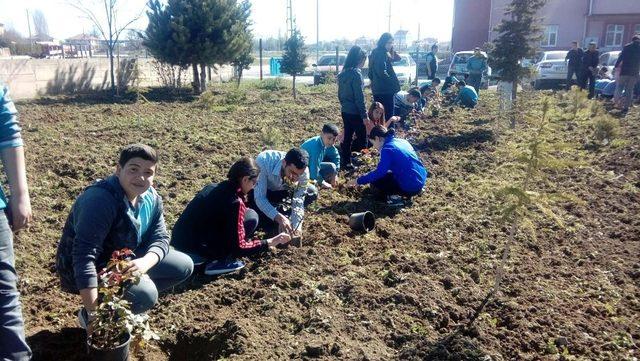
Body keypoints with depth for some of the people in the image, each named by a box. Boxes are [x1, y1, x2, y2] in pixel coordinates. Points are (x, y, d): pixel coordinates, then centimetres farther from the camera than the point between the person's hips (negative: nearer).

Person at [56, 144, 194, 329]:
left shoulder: (151, 197, -4)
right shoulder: (100, 199, -30)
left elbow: (160, 237, -3)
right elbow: (84, 254, -35)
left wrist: (145, 262, -28)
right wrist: (93, 312, -39)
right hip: (93, 270, -8)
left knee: (183, 266, 3)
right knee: (146, 294, -30)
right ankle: (88, 315, -2)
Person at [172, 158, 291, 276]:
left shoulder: (213, 187, 8)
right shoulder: (235, 202, -16)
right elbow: (238, 247, -14)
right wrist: (270, 242, -6)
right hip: (195, 250, -8)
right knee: (251, 217, -5)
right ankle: (220, 262, 1)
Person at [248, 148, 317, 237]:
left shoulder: (303, 171, -30)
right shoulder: (264, 161, -41)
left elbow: (299, 200, -25)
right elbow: (259, 198, -40)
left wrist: (296, 226, -39)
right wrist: (279, 218, -50)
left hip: (283, 190, 4)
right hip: (259, 191, -4)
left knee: (312, 192, -16)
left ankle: (280, 208, 2)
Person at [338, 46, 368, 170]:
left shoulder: (343, 73, 8)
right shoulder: (356, 73, -17)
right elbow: (359, 97, -19)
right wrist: (365, 115, -15)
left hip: (345, 111, 9)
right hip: (355, 112, -9)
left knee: (348, 136, 14)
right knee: (362, 139, 1)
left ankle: (346, 162, 19)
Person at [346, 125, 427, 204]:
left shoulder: (387, 149, -15)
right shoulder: (401, 141, 10)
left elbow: (379, 172, -15)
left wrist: (359, 181, -5)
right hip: (421, 180, 8)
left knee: (374, 181, 3)